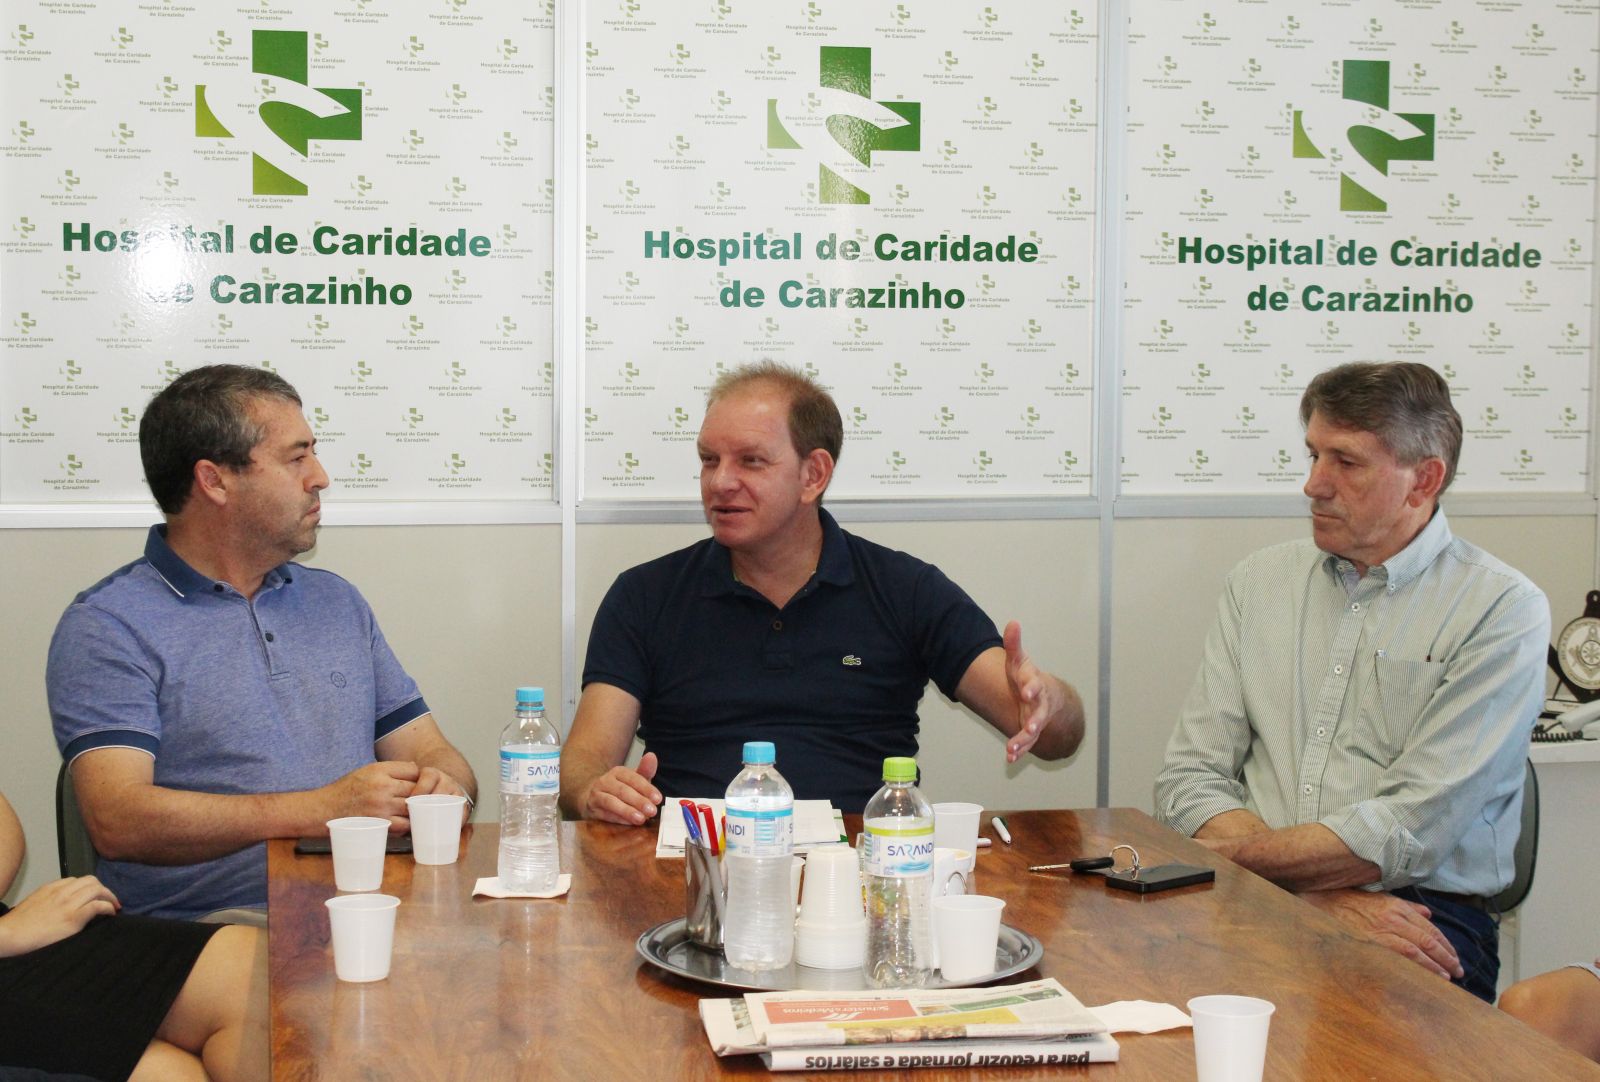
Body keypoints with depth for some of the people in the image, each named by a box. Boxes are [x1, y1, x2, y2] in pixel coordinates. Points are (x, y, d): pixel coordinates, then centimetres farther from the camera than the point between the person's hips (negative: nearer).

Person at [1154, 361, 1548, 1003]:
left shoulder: (1503, 611, 0)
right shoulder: (1259, 582, 15)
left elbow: (1408, 831, -9)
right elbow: (1190, 780, 8)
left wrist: (1232, 850, -5)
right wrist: (1323, 896, -8)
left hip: (1417, 914, -3)